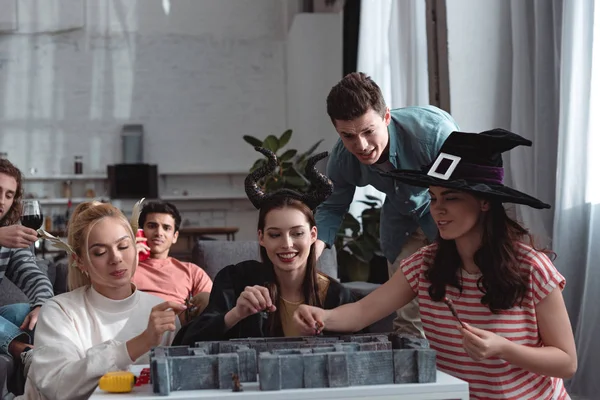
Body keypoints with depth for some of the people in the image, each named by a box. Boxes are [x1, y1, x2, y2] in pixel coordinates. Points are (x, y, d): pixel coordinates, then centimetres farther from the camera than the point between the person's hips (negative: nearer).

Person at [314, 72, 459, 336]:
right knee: (408, 311, 5)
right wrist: (312, 251, -24)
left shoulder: (433, 130, -38)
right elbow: (332, 208, -5)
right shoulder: (342, 159, -22)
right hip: (401, 217, 4)